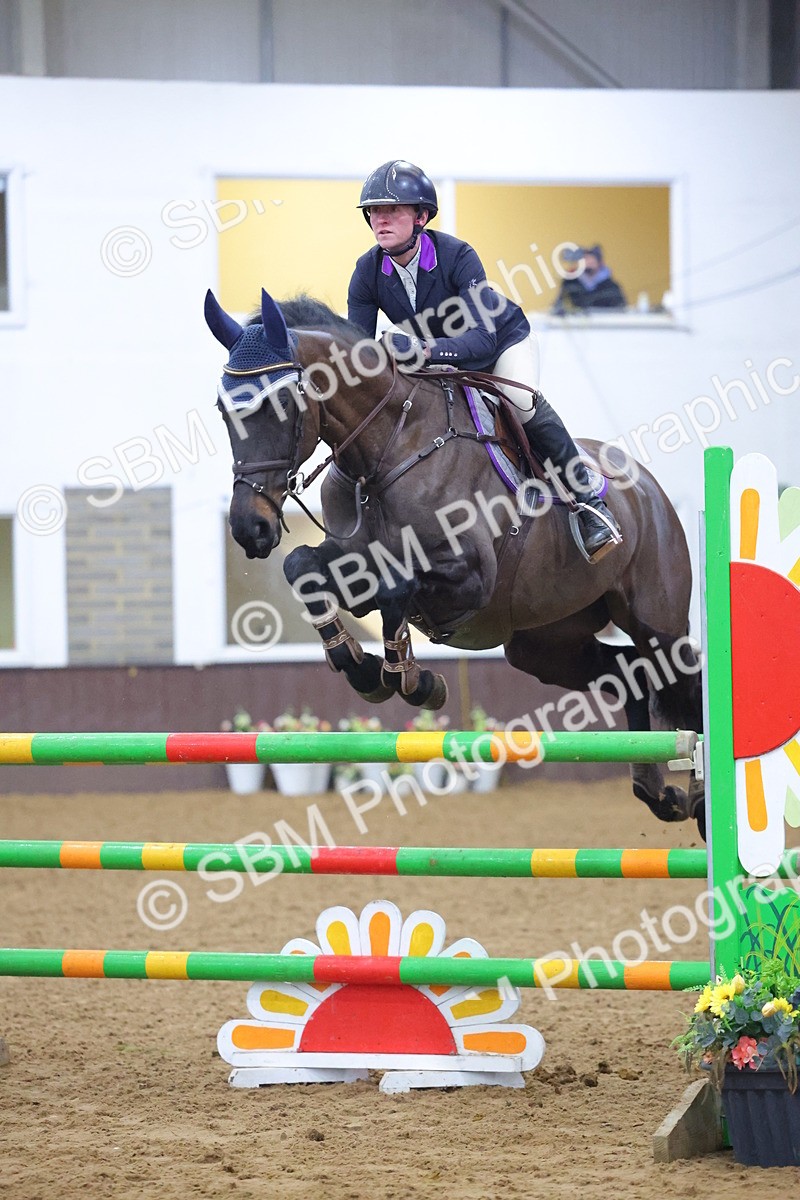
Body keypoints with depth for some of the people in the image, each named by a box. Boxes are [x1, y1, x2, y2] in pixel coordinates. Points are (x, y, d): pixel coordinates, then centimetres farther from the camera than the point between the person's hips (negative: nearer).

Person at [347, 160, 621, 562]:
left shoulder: (458, 257, -32)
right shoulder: (368, 272, -19)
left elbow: (481, 340, -41)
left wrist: (422, 348, -58)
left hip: (502, 341, -6)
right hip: (440, 363, 6)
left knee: (522, 401, -32)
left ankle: (589, 502, -18)